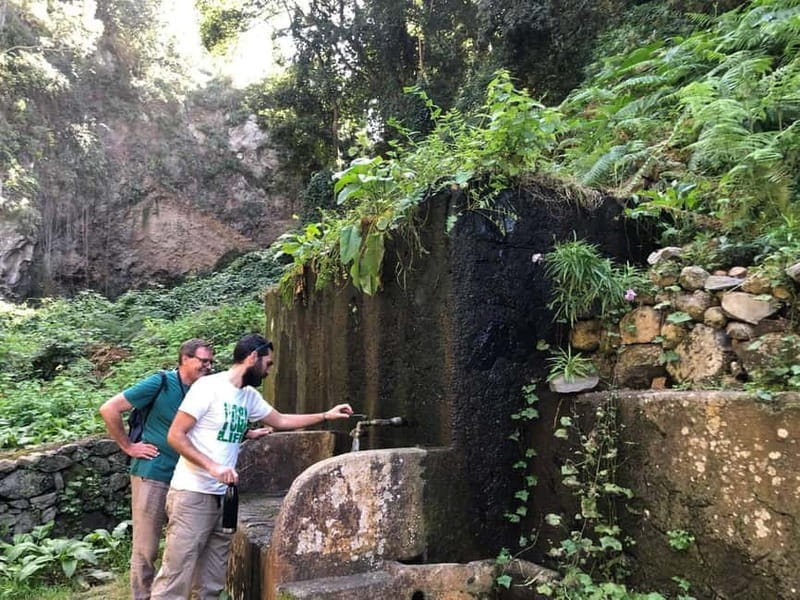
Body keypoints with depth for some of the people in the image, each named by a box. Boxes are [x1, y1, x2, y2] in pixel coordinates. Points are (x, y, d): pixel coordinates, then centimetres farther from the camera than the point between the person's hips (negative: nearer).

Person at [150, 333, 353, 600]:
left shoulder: (250, 396, 10)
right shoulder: (208, 387, -12)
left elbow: (281, 420, 22)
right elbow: (175, 435, -14)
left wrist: (326, 415, 18)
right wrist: (213, 467, -22)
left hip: (223, 495, 7)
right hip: (192, 494, -7)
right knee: (177, 574, -4)